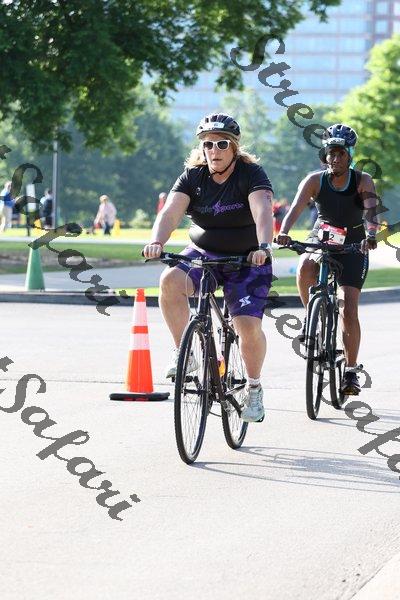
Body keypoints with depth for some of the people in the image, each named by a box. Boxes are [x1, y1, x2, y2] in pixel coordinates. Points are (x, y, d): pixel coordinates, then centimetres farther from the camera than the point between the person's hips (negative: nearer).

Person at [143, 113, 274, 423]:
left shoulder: (251, 174, -13)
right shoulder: (193, 176, -4)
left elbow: (263, 211, -30)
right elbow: (171, 211, -18)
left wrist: (263, 247, -49)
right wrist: (157, 241, -38)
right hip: (202, 254, 3)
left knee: (249, 326, -18)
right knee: (171, 280, -30)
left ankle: (254, 388, 8)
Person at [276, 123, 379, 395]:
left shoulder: (363, 181, -12)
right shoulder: (315, 181, -11)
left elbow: (371, 211, -29)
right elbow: (296, 208, -25)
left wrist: (370, 235, -50)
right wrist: (284, 232, -45)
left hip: (353, 249, -1)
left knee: (349, 310, -12)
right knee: (305, 268, -35)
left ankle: (351, 370, 1)